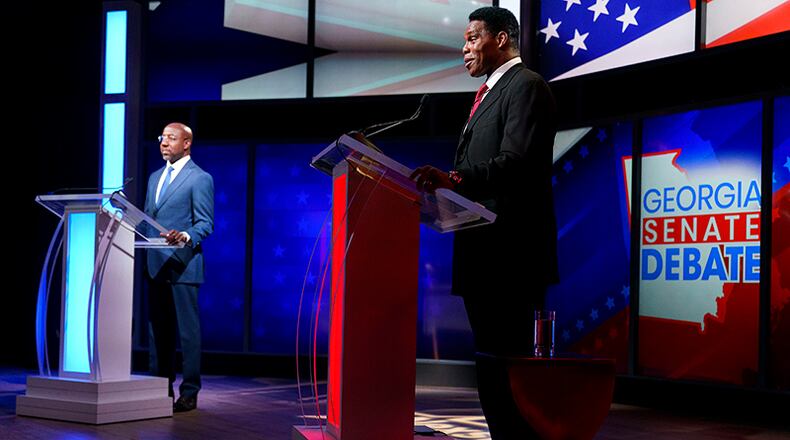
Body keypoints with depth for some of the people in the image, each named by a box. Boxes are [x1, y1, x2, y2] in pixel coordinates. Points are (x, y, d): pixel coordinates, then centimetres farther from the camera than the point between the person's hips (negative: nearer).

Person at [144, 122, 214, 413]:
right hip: (156, 265, 7)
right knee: (157, 329, 10)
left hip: (182, 265, -7)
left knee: (188, 330, -4)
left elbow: (206, 224, -8)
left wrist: (185, 236, -26)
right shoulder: (155, 177, 20)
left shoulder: (200, 179, -3)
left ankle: (189, 393, 0)